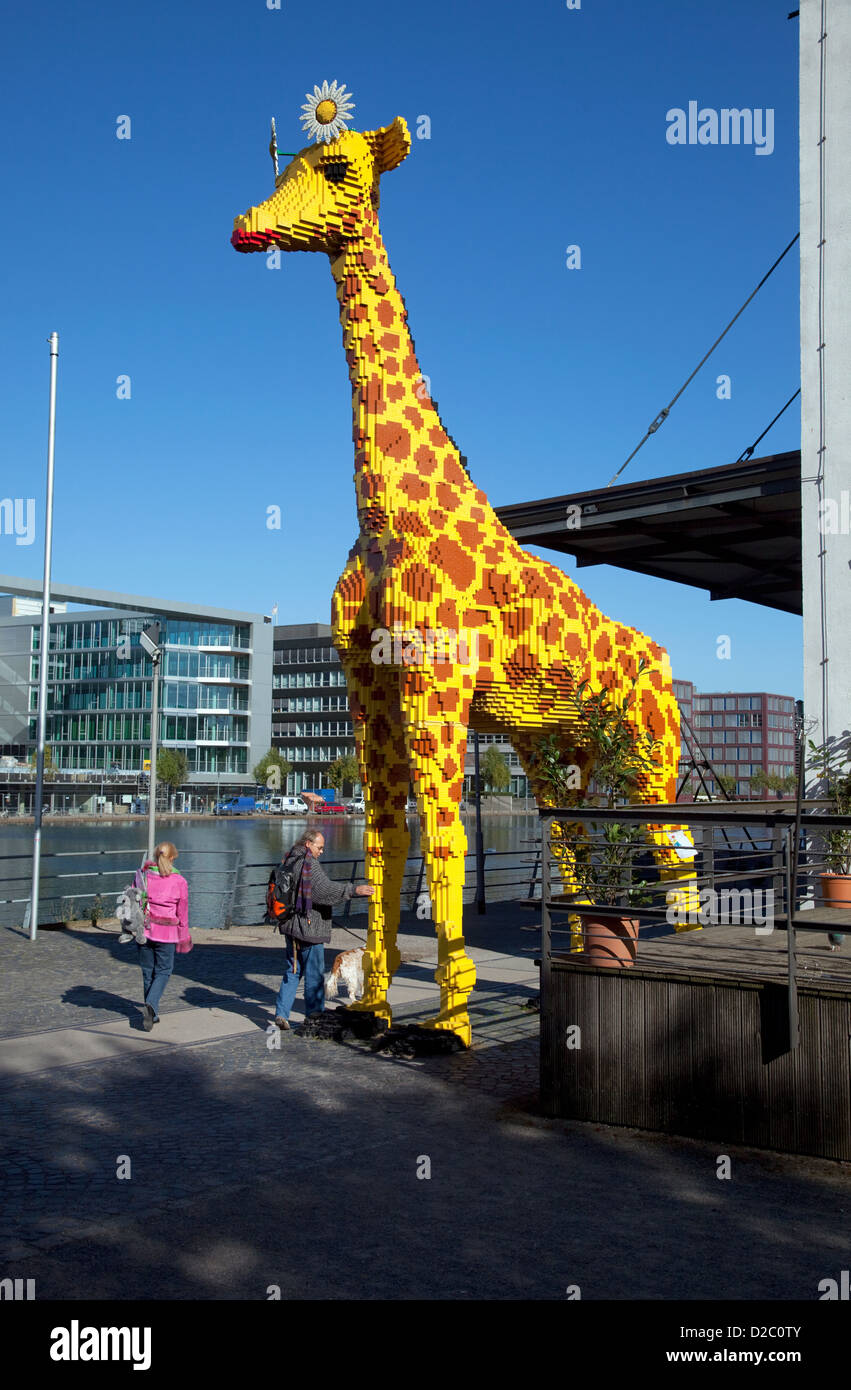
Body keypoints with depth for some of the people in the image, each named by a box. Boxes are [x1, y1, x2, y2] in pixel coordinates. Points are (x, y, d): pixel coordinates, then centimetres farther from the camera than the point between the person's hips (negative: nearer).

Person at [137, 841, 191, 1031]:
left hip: (144, 930, 2)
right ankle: (150, 1005, -13)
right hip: (167, 933, -2)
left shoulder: (144, 876, -3)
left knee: (148, 971, 15)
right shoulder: (179, 882, -7)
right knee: (163, 971, 10)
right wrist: (183, 938, 11)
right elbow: (182, 913, 0)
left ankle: (151, 1014, 21)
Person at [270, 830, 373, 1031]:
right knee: (314, 975, 3)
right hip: (309, 927, -9)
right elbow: (325, 889, -29)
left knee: (292, 971, 16)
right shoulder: (309, 864, -17)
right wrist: (354, 890, -35)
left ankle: (281, 1013, 10)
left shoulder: (289, 861, 11)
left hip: (291, 926, 9)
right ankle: (314, 1016, 11)